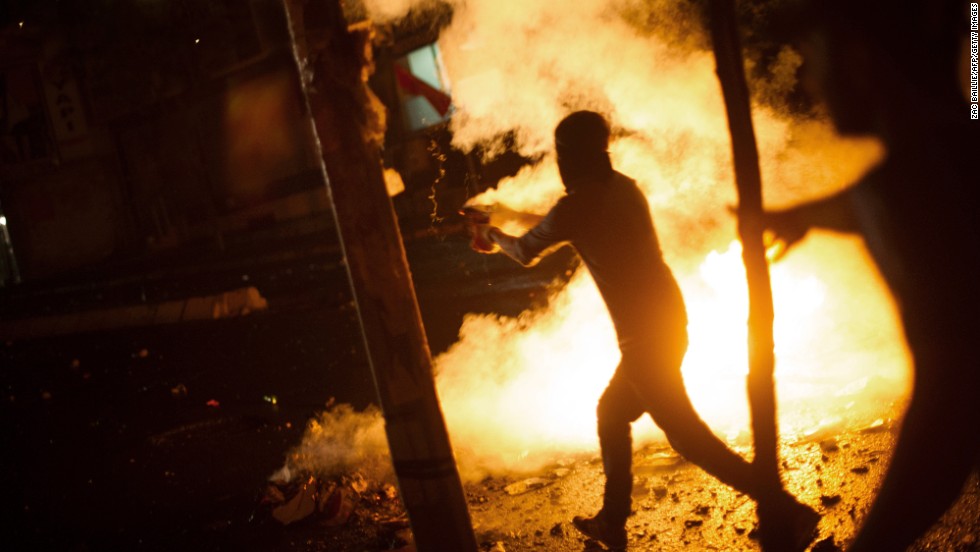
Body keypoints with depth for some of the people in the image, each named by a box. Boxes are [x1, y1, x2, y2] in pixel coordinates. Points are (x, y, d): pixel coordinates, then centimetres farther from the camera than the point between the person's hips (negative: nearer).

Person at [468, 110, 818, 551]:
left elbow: (527, 253, 3)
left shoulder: (578, 206, -12)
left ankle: (784, 513, -11)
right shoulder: (622, 187, 11)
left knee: (687, 435, -6)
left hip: (646, 334, -9)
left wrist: (494, 236, 25)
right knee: (611, 413, 21)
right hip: (667, 320, 9)